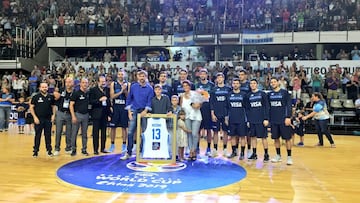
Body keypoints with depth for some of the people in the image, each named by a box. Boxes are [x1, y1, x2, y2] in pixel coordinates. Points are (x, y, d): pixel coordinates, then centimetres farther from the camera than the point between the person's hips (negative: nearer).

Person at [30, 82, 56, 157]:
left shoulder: (50, 97, 7)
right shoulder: (36, 97, 0)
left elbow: (53, 106, 15)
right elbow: (31, 107, 0)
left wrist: (53, 115, 1)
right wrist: (35, 117, -9)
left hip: (48, 119, 2)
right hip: (39, 119, -2)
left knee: (48, 135, 8)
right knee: (37, 135, 4)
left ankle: (49, 150, 16)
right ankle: (36, 151, 12)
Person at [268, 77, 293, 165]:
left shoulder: (285, 92, -2)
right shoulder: (270, 94, 10)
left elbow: (289, 106, -7)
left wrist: (288, 117, -15)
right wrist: (267, 119, 10)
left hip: (284, 120, -4)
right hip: (273, 120, 4)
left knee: (287, 138, 0)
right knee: (276, 138, 9)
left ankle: (289, 157, 8)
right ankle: (278, 155, 21)